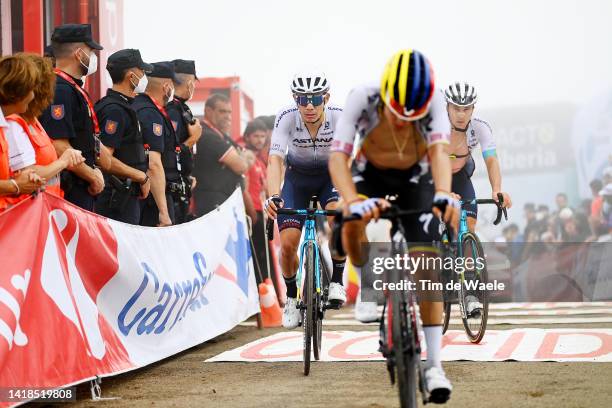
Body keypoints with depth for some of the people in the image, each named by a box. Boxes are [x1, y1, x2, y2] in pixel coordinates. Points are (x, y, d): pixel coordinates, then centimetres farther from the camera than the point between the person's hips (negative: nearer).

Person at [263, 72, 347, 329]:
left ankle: (336, 282, -13)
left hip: (331, 175, -1)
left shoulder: (340, 117, -28)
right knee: (288, 244, -13)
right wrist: (273, 197, -54)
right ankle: (291, 297, 14)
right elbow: (275, 160, -37)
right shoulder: (287, 118, -28)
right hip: (297, 178, 1)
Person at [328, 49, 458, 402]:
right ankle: (367, 289, -4)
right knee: (354, 223, -34)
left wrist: (443, 193, -65)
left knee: (428, 267, -12)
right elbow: (338, 155, -41)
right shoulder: (363, 98, -33)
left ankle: (434, 365, -5)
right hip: (371, 173, 0)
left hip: (415, 178, 0)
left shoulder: (433, 102, -31)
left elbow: (439, 150, -44)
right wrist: (352, 201, -59)